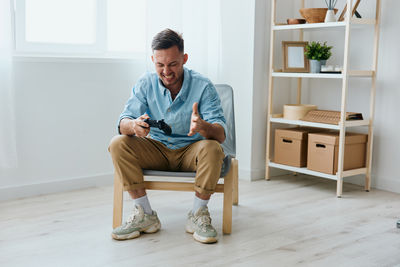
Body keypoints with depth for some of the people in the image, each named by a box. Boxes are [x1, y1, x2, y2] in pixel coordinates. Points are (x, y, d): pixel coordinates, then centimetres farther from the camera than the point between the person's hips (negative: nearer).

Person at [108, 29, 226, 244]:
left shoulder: (203, 86, -14)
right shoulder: (146, 84, -6)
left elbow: (220, 134, -22)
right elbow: (123, 123, -13)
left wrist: (203, 127, -48)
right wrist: (134, 126, -40)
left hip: (191, 150, -2)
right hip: (156, 149, 3)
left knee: (212, 148, -34)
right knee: (118, 144, -22)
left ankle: (198, 215, -15)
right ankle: (145, 215, -15)